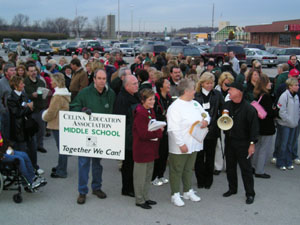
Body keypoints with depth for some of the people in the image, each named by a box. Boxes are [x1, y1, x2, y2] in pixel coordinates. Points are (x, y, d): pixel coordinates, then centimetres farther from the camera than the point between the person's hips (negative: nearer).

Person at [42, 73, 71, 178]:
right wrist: (46, 113, 18)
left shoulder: (58, 96, -20)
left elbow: (51, 112, -17)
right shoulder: (65, 93, 11)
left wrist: (44, 117, 2)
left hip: (58, 125, -10)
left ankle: (61, 171, 6)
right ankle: (61, 167, 29)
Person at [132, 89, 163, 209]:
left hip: (150, 149, 9)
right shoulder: (140, 113, -19)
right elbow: (143, 134, -23)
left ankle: (145, 197, 31)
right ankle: (139, 200, 17)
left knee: (148, 174, 18)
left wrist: (159, 129, -1)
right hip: (142, 149, -9)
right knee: (140, 176, 4)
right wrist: (158, 131, -15)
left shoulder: (151, 111, 10)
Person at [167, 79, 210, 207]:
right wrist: (181, 144, -23)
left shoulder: (195, 104, 8)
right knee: (177, 171, 6)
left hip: (193, 145, 8)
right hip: (179, 147, -8)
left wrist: (206, 120, -3)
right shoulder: (175, 107, -18)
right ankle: (175, 195, 18)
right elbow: (174, 128, -22)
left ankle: (188, 191, 36)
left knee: (189, 169, 21)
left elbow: (205, 114, 20)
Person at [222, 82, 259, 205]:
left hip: (242, 143, -6)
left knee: (246, 169, 1)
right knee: (230, 166, 16)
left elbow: (254, 127, -13)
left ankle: (250, 194, 14)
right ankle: (232, 189, 33)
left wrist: (252, 144, -16)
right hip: (229, 141, 6)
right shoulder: (227, 105, 5)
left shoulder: (249, 109, -14)